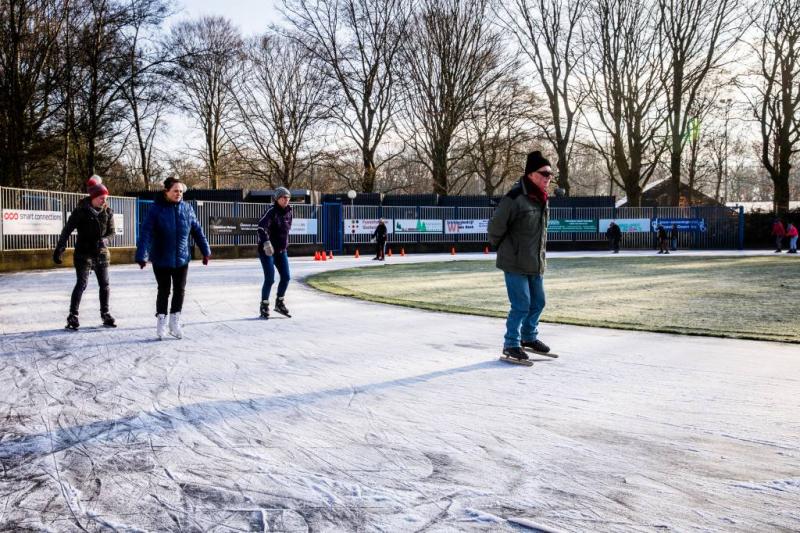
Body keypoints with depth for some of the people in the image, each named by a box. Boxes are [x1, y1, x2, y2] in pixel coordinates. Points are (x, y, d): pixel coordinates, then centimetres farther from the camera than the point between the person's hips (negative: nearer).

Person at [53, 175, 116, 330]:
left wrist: (104, 240, -14)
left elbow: (111, 231, 7)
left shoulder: (108, 211, 0)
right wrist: (59, 250, -17)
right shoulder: (81, 211, -13)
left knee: (104, 284, 8)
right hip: (84, 253, -5)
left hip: (102, 253, 5)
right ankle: (73, 316, -3)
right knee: (82, 284, -10)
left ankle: (105, 314, 20)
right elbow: (67, 230, -12)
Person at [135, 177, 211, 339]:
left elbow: (197, 231, 6)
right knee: (164, 291, 6)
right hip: (161, 259, -3)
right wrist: (142, 256, -26)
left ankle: (175, 322, 21)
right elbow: (146, 233, -19)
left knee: (180, 290, 8)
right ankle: (161, 321, 21)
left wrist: (205, 251, 7)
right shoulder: (156, 209, -14)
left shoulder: (187, 208, -2)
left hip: (182, 259, 3)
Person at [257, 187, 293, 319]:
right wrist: (266, 243, -43)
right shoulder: (272, 211, -17)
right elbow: (262, 226, -31)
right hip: (266, 250, -7)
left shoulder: (288, 211, 6)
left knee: (286, 277, 5)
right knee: (270, 279, -8)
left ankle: (279, 303, 24)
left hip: (281, 250, 7)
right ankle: (264, 306, 8)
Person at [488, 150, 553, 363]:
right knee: (521, 305, -5)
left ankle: (529, 337, 37)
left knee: (538, 302, 16)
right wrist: (503, 248, -1)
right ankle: (511, 345, 11)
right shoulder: (515, 198, -21)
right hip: (515, 264, -8)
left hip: (536, 264, 8)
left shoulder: (541, 199, 7)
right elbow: (496, 226, -16)